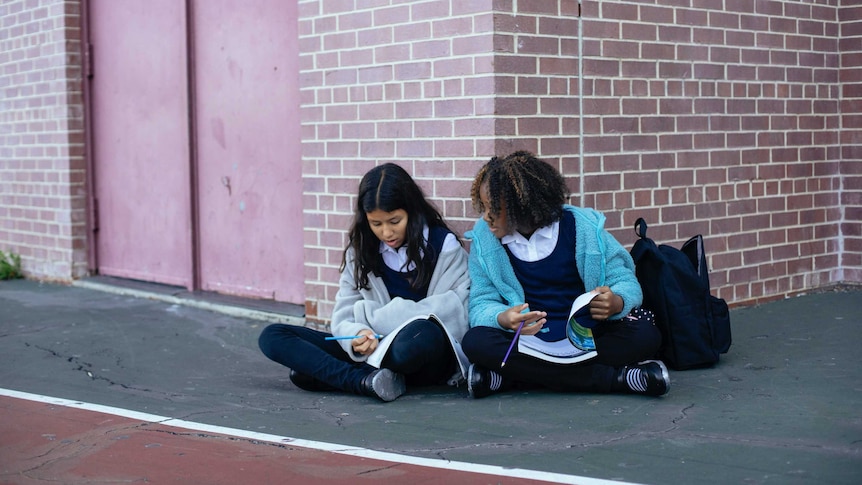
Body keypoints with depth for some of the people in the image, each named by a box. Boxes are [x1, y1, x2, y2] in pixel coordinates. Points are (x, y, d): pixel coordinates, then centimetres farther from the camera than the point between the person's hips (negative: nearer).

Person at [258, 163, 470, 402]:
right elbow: (344, 318, 4)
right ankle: (367, 380, -27)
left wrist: (367, 313, -8)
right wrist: (358, 335, -23)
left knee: (421, 334, -42)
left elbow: (454, 318, -11)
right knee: (272, 336, -11)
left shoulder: (444, 246, -2)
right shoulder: (360, 252, 9)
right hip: (373, 352, 4)